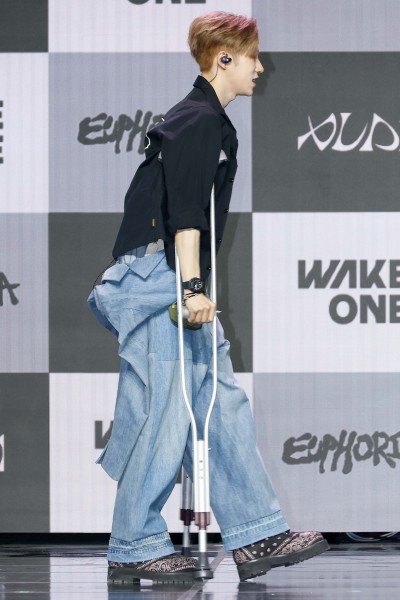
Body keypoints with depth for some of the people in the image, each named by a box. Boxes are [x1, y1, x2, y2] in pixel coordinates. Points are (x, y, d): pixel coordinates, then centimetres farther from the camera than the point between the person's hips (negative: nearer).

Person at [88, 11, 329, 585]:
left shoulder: (208, 121, 21)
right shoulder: (198, 120, -10)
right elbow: (185, 210, -20)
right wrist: (193, 287, -26)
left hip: (179, 282, 11)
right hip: (161, 276, -11)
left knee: (223, 406, 7)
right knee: (165, 413, -8)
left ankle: (255, 537, 8)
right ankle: (134, 549, -2)